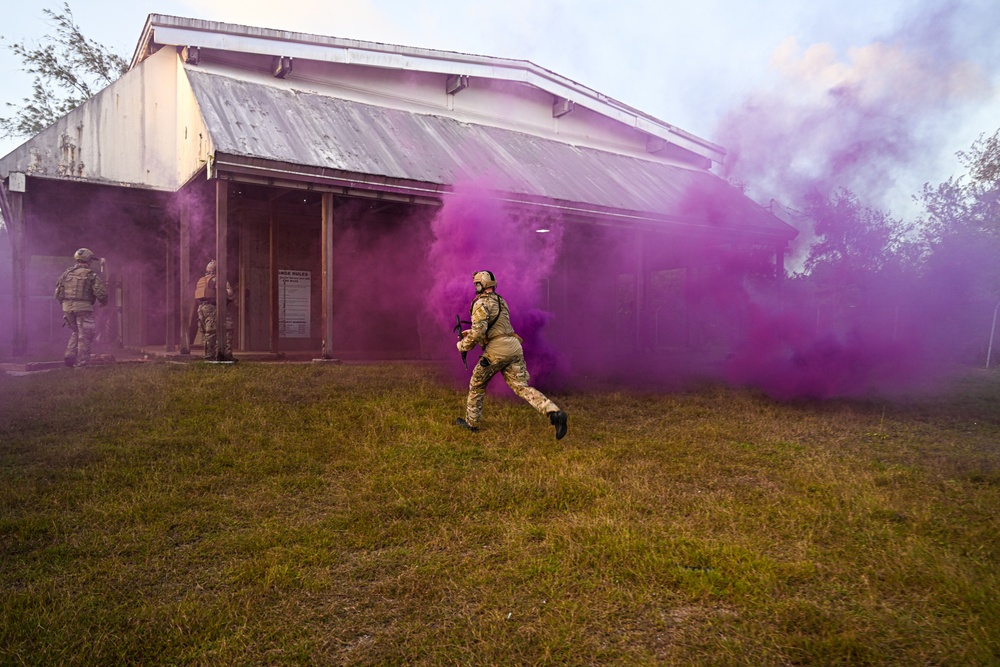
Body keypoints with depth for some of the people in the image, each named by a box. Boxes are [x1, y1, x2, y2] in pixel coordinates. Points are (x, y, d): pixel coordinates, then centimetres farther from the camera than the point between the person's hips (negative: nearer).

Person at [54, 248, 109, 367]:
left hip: (67, 307, 5)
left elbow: (58, 291, 13)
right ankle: (82, 362, 2)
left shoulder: (67, 273, 10)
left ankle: (70, 355, 8)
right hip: (83, 308, -5)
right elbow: (101, 291, -12)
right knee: (84, 335, 2)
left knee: (75, 332, 23)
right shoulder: (90, 275, -6)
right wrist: (103, 302, 7)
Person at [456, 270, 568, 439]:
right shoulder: (500, 301, 22)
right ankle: (554, 413, -18)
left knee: (477, 384, 15)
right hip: (514, 348, 7)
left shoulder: (481, 304, -6)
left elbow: (479, 332, -19)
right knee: (522, 387, 1)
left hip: (497, 350, -7)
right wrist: (470, 332, 32)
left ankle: (471, 422, 27)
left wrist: (463, 345, -3)